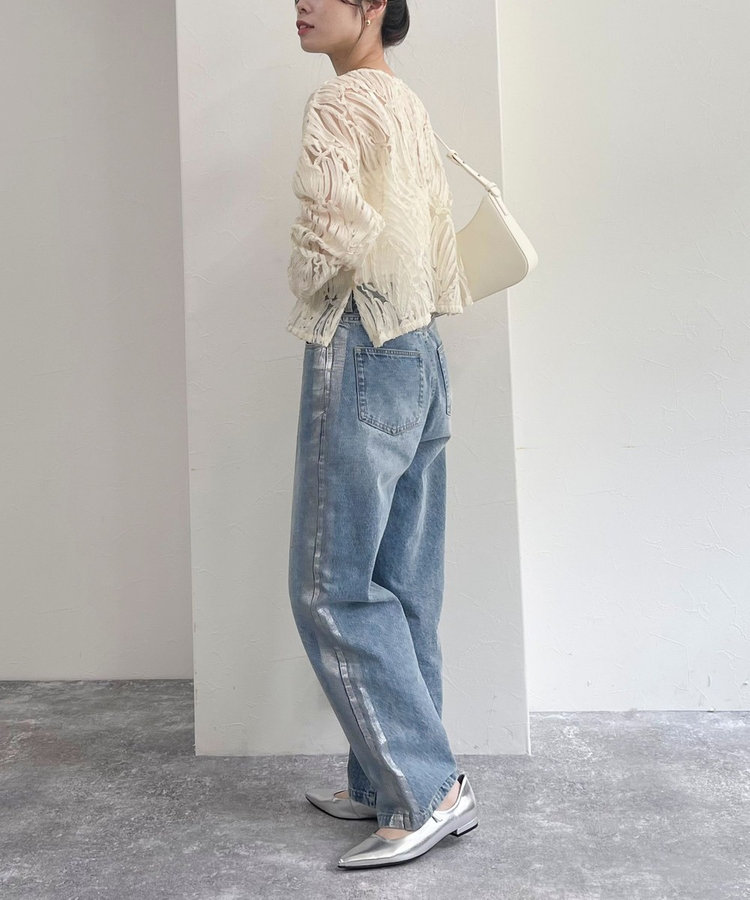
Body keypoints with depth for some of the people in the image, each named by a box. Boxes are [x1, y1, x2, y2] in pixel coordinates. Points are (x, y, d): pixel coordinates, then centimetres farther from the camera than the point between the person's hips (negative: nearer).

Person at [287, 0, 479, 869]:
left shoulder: (340, 99, -8)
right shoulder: (410, 105, 20)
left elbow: (329, 230, -21)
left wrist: (304, 280, -3)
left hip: (361, 353, -9)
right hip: (421, 354, 10)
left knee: (331, 587, -4)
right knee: (402, 588, 9)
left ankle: (430, 790, 0)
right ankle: (388, 781, 20)